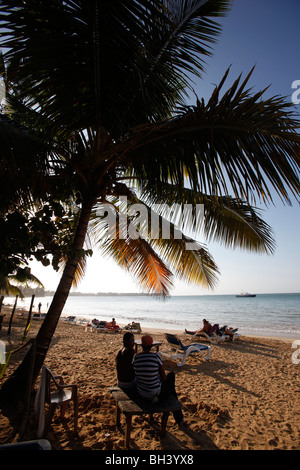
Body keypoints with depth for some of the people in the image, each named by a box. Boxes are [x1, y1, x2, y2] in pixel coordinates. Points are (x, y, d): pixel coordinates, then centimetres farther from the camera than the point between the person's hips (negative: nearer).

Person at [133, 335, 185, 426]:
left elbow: (137, 375, 6)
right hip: (154, 392, -5)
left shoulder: (136, 357, -8)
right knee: (171, 375, 21)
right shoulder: (156, 356, -18)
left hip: (140, 392, 5)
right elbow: (163, 377, -10)